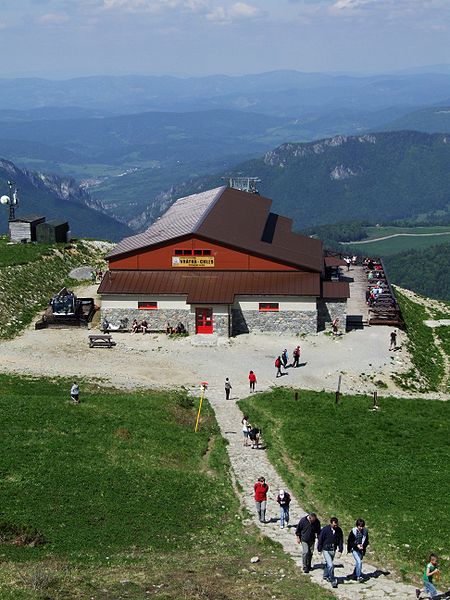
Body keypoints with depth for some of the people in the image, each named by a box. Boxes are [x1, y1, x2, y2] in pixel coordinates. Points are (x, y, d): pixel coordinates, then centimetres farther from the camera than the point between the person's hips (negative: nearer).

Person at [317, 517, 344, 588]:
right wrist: (319, 550, -4)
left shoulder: (339, 530, -7)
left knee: (328, 563, 22)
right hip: (326, 550, -5)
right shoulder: (325, 529, -19)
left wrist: (340, 550, 0)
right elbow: (320, 539, -9)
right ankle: (333, 581, -6)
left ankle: (326, 575, 44)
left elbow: (341, 540, 5)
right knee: (330, 565, -14)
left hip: (333, 550, 5)